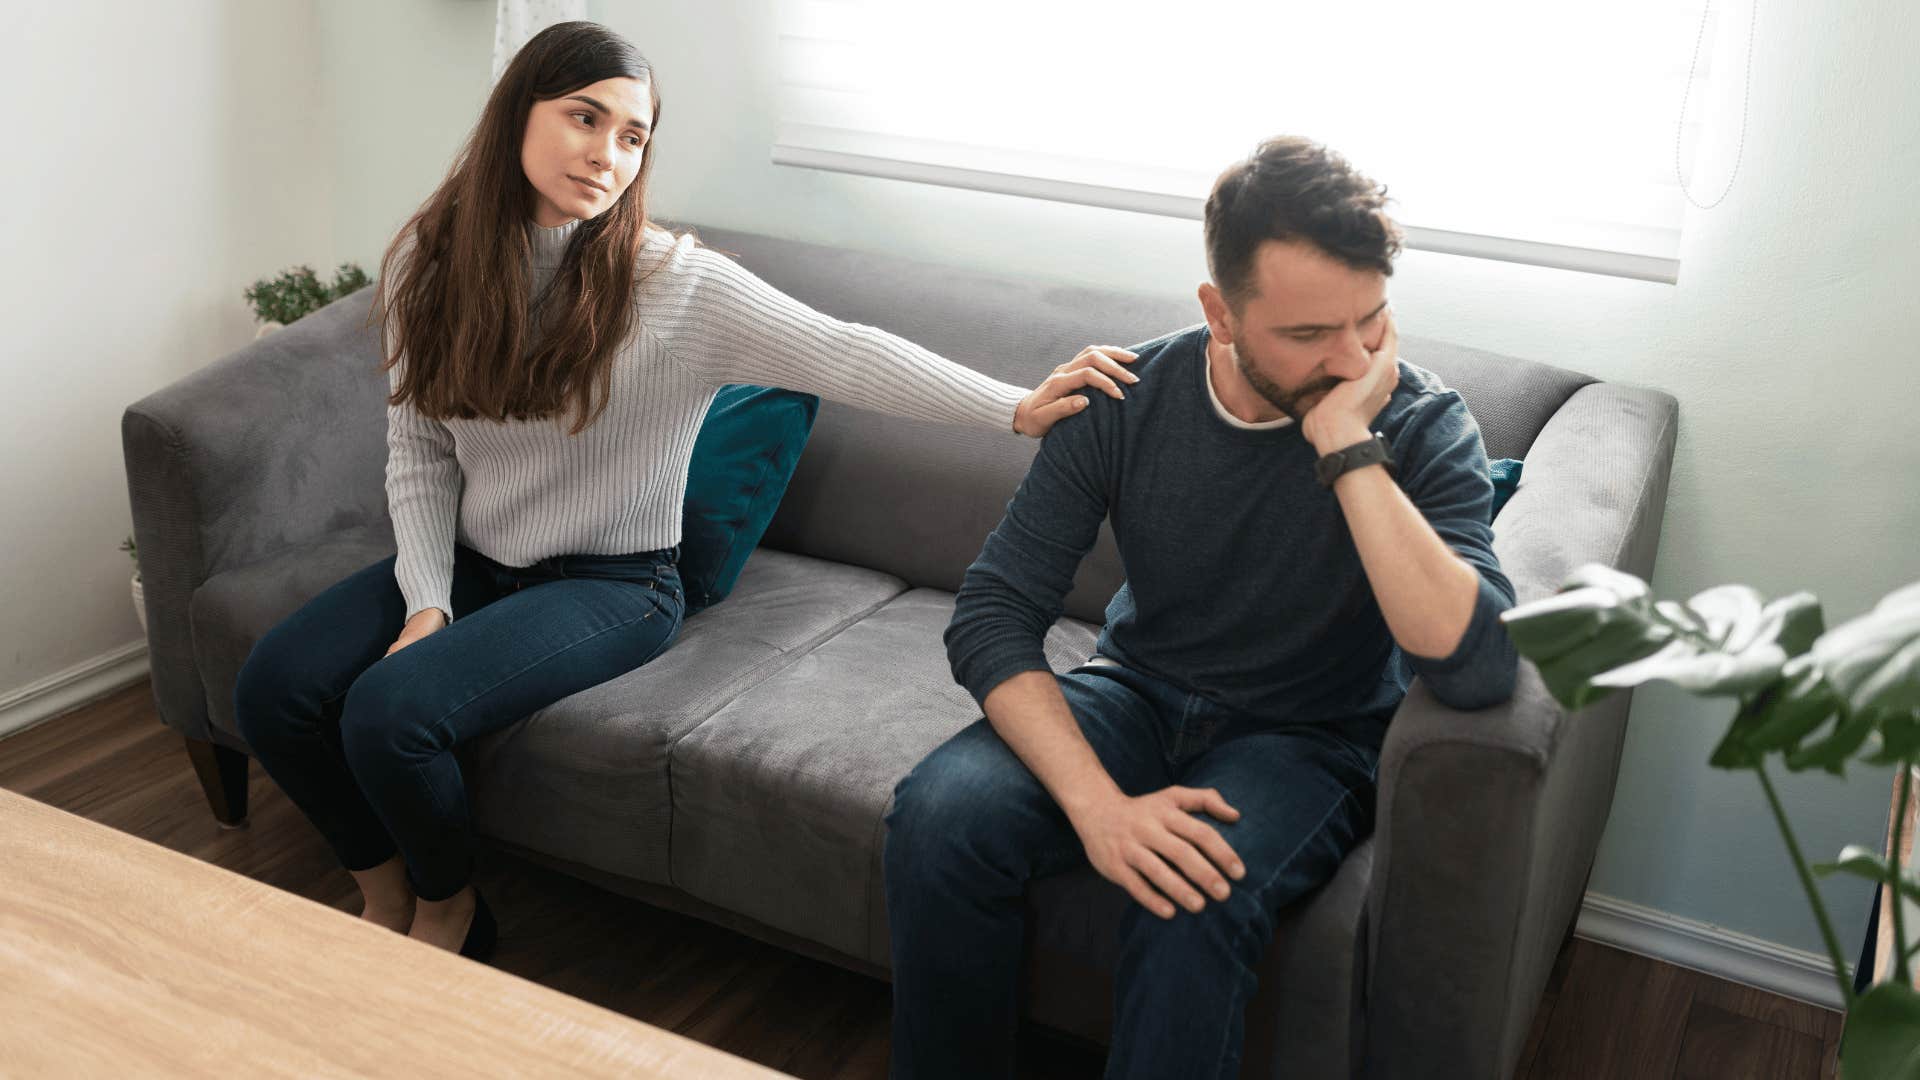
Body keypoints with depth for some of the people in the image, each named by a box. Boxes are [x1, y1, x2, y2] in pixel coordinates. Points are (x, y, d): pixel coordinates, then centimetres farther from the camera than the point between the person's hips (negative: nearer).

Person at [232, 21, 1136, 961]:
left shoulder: (672, 282, -16)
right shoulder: (431, 259, -3)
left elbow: (842, 354, -25)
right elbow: (418, 453, 1)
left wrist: (1017, 407, -35)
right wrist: (427, 602, -10)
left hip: (609, 584, -5)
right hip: (467, 562, 5)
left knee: (388, 710, -24)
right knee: (273, 689, -11)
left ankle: (449, 910, 10)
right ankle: (384, 890, 17)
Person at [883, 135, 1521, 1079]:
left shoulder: (1421, 426, -16)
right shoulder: (1127, 399, -11)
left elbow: (1476, 671, -31)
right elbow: (992, 614, -14)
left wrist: (1349, 448, -33)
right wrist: (1097, 803, -29)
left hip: (1307, 737, -2)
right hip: (1137, 693, 3)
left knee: (1194, 914, -35)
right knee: (936, 818, -25)